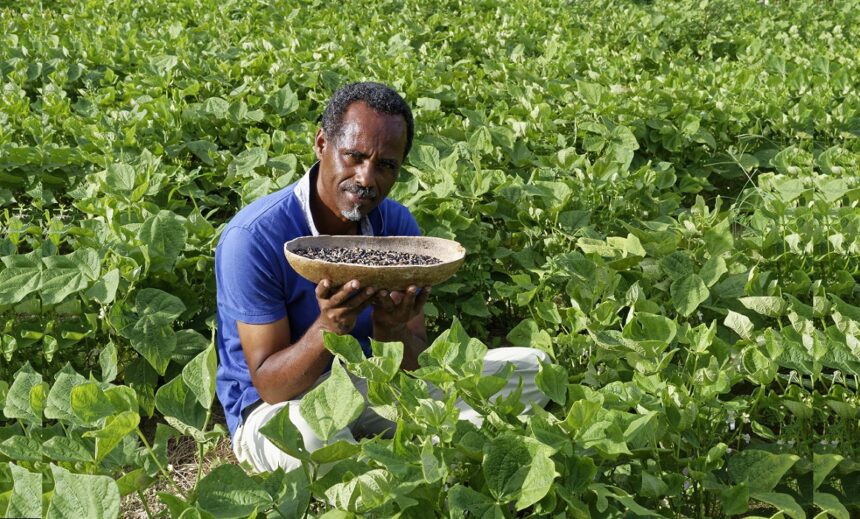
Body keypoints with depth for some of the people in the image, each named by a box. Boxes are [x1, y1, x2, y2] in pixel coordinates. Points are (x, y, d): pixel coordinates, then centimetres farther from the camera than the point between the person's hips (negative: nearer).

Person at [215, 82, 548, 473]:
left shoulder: (396, 225, -5)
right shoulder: (254, 236, -21)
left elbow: (412, 366, -6)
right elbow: (269, 385, -20)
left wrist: (389, 329, -30)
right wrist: (327, 329, -39)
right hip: (282, 405, -5)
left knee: (532, 368, -1)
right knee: (312, 433, -44)